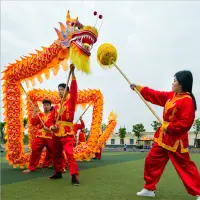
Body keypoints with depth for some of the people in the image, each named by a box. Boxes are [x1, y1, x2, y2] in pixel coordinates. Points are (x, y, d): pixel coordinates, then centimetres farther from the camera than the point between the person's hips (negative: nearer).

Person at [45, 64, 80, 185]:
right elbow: (50, 120, 14)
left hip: (67, 134, -7)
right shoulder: (56, 107, 13)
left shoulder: (71, 102, -2)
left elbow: (74, 90, -18)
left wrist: (73, 73, -27)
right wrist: (51, 127, -10)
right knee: (56, 155, 18)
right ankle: (58, 172, 35)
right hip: (56, 135, 7)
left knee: (69, 154, -18)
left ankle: (75, 176, -17)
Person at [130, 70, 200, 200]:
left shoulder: (187, 100, -19)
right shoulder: (170, 95, 7)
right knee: (152, 161, 11)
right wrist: (138, 87, 16)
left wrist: (168, 128, -18)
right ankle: (149, 189, 24)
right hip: (163, 137, 9)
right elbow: (154, 95, 15)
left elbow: (186, 123, -24)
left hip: (176, 140, -9)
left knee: (185, 166, 0)